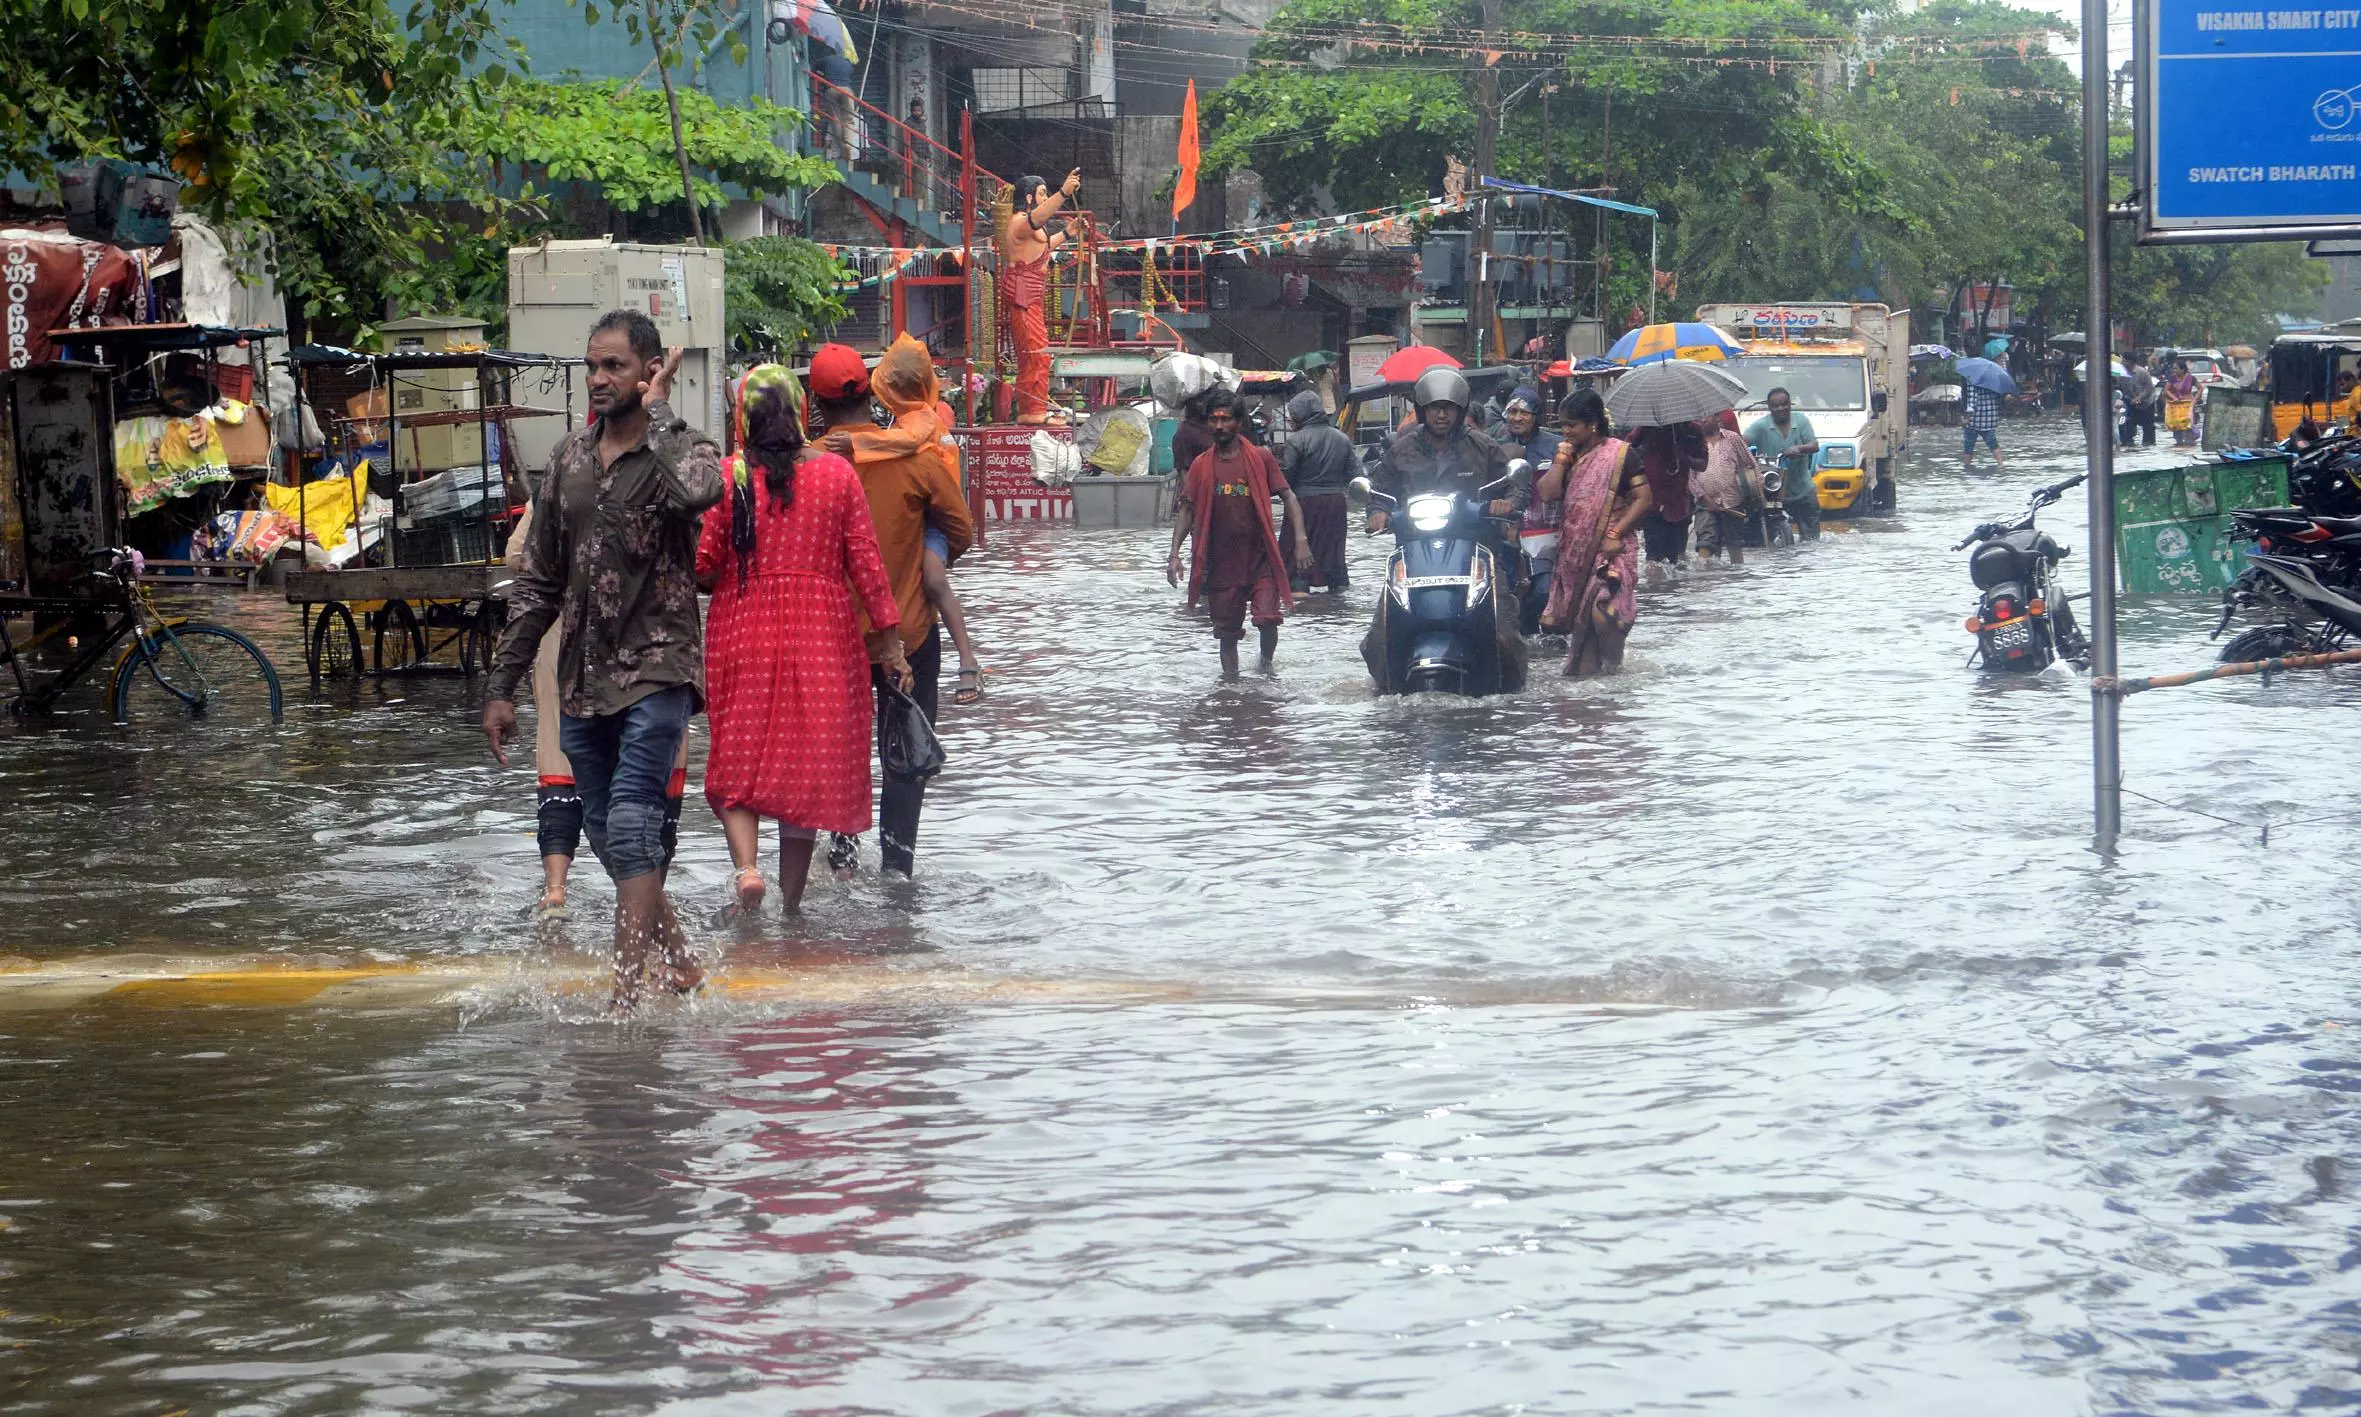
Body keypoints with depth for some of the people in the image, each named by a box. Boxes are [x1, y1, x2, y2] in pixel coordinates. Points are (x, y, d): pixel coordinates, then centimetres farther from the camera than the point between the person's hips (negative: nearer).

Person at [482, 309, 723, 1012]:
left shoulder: (681, 450, -6)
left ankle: (625, 998, -19)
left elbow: (697, 491, -35)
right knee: (607, 834, 11)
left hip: (655, 669, -6)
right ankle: (678, 963, 28)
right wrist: (502, 685, 12)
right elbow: (537, 581, 15)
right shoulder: (569, 458, 11)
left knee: (631, 824, -17)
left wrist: (658, 410, -19)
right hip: (582, 678, 7)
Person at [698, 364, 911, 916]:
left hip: (741, 633, -1)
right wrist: (891, 644, 5)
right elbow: (866, 562, 0)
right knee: (809, 765, 9)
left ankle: (746, 865, -14)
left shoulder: (726, 476, -6)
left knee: (739, 763, 10)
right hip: (821, 639, 1)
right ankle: (791, 901, 13)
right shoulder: (837, 473, -1)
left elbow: (701, 566, -7)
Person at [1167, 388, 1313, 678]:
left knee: (1268, 618, -14)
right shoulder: (1202, 465, 4)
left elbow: (1288, 497, 0)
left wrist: (1300, 539, -10)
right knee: (1227, 631, 8)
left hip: (1260, 558, -2)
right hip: (1222, 563, 2)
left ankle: (1266, 662, 15)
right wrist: (1174, 554, -1)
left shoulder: (1260, 458, 0)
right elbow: (1187, 509, 8)